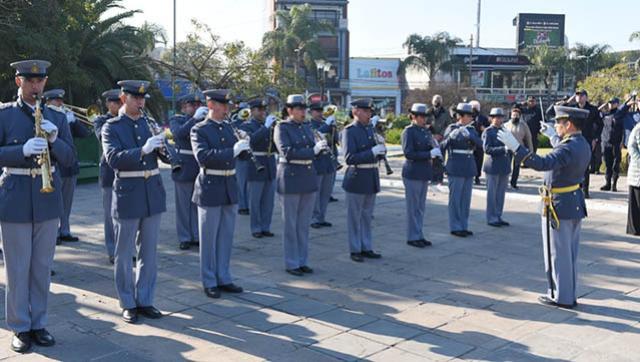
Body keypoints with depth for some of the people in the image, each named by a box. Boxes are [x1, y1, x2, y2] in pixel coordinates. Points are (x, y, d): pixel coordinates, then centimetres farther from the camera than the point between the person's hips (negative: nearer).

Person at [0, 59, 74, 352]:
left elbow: (69, 159, 5)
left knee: (42, 267, 11)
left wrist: (54, 139, -13)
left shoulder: (57, 117, 8)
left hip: (48, 199, 3)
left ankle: (38, 323, 23)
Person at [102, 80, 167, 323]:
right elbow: (113, 158, -19)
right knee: (124, 253, 5)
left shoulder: (149, 123, 10)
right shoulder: (111, 127, -3)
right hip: (128, 195, -4)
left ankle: (145, 300, 22)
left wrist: (163, 147, -13)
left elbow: (167, 157, 9)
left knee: (149, 252, 10)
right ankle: (128, 304, 17)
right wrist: (143, 150, -30)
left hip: (153, 193, 4)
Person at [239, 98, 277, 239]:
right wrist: (266, 126, -28)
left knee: (268, 200, 10)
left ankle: (265, 227, 20)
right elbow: (252, 140, -25)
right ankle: (256, 229, 12)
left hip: (270, 167, 5)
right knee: (255, 200, 2)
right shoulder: (246, 126, -4)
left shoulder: (269, 124, 12)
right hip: (255, 168, -5)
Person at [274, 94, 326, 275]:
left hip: (309, 178, 6)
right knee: (291, 224, 3)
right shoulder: (281, 128, -7)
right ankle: (291, 263, 12)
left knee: (304, 224, 11)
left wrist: (320, 147, -10)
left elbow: (313, 151, 12)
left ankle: (302, 261, 20)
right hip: (290, 178, -6)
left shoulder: (306, 127, 12)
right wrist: (312, 150, -24)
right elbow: (286, 152, -20)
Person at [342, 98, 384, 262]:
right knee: (355, 216, 4)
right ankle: (355, 250, 14)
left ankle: (366, 247, 25)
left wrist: (380, 150, -7)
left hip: (372, 178, 7)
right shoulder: (349, 131, -12)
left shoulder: (370, 128, 10)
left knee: (367, 215, 15)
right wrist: (372, 152, -25)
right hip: (356, 179, -7)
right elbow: (349, 158, -21)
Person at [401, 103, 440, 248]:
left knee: (421, 207, 12)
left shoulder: (426, 131, 12)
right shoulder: (408, 131, -10)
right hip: (412, 173, -7)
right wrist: (429, 154, -20)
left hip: (424, 173, 7)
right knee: (413, 207, 0)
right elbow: (408, 153, -17)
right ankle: (412, 237, 8)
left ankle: (419, 235, 20)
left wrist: (435, 151, -6)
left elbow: (430, 148, 17)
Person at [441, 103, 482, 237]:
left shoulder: (471, 129, 10)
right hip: (456, 167, -6)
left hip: (469, 167, 6)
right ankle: (455, 227, 6)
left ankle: (464, 226, 18)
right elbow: (443, 146, -12)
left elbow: (480, 143, -3)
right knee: (455, 198, -1)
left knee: (466, 198, 10)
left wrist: (470, 135, -18)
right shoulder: (451, 128, -5)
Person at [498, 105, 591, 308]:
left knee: (558, 254, 2)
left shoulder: (569, 148, -23)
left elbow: (543, 163, -38)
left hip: (559, 207, -9)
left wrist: (515, 147, -40)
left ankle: (561, 297, 11)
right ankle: (568, 295, 27)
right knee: (570, 254, 17)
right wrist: (553, 136, 40)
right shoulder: (582, 144, 7)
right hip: (575, 203, 10)